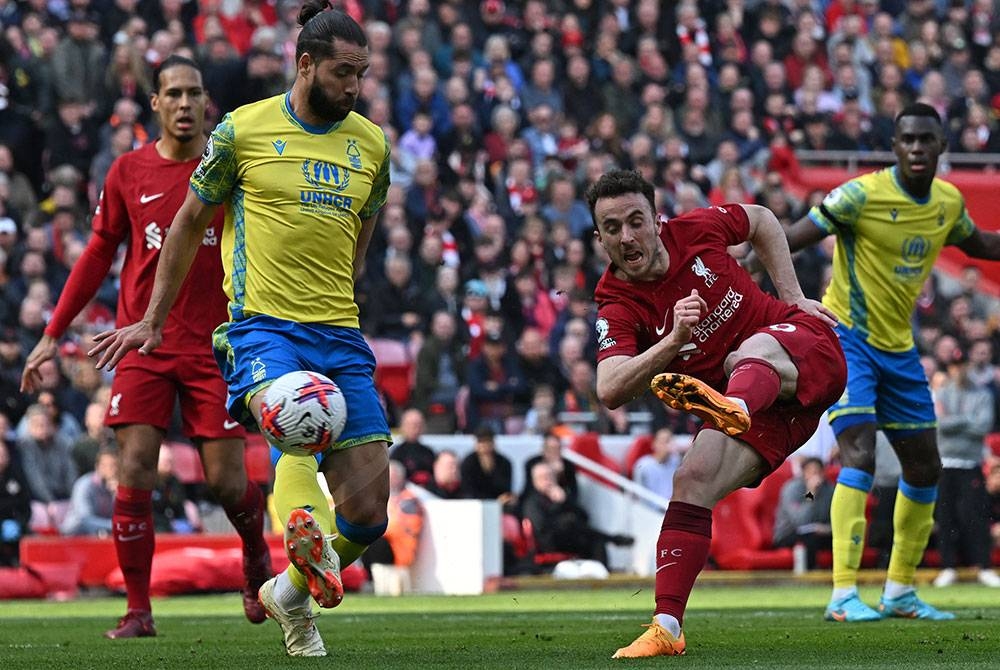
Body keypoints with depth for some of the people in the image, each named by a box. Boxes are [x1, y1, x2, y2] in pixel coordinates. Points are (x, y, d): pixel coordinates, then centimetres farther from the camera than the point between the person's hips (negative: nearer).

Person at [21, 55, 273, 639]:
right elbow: (98, 256, 11)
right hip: (144, 345, 1)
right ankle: (139, 609, -2)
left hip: (215, 345, -1)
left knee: (228, 481, -3)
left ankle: (257, 556, 30)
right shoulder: (129, 172, 4)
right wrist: (52, 336, 8)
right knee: (135, 474, -10)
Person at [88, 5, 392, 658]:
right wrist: (153, 321, 17)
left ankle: (292, 592, 24)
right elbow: (192, 220, 12)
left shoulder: (371, 143, 11)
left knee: (368, 510, -1)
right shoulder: (244, 130, 0)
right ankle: (306, 534, -62)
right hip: (262, 328, -4)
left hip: (340, 335, 4)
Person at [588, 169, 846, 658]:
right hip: (739, 399, 3)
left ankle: (733, 408, -76)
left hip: (805, 348, -3)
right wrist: (674, 340, -39)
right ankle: (667, 627, -16)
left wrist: (793, 296, 8)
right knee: (691, 483, -18)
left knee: (752, 349, -37)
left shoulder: (695, 230, -5)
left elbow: (762, 221, 17)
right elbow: (609, 391, -27)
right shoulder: (616, 309, -10)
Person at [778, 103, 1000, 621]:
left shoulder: (948, 202, 2)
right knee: (859, 456, -21)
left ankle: (900, 591, 25)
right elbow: (793, 238, -22)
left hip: (898, 346, 7)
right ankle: (843, 595, -23)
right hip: (846, 338, -7)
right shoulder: (864, 194, -18)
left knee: (925, 467, 11)